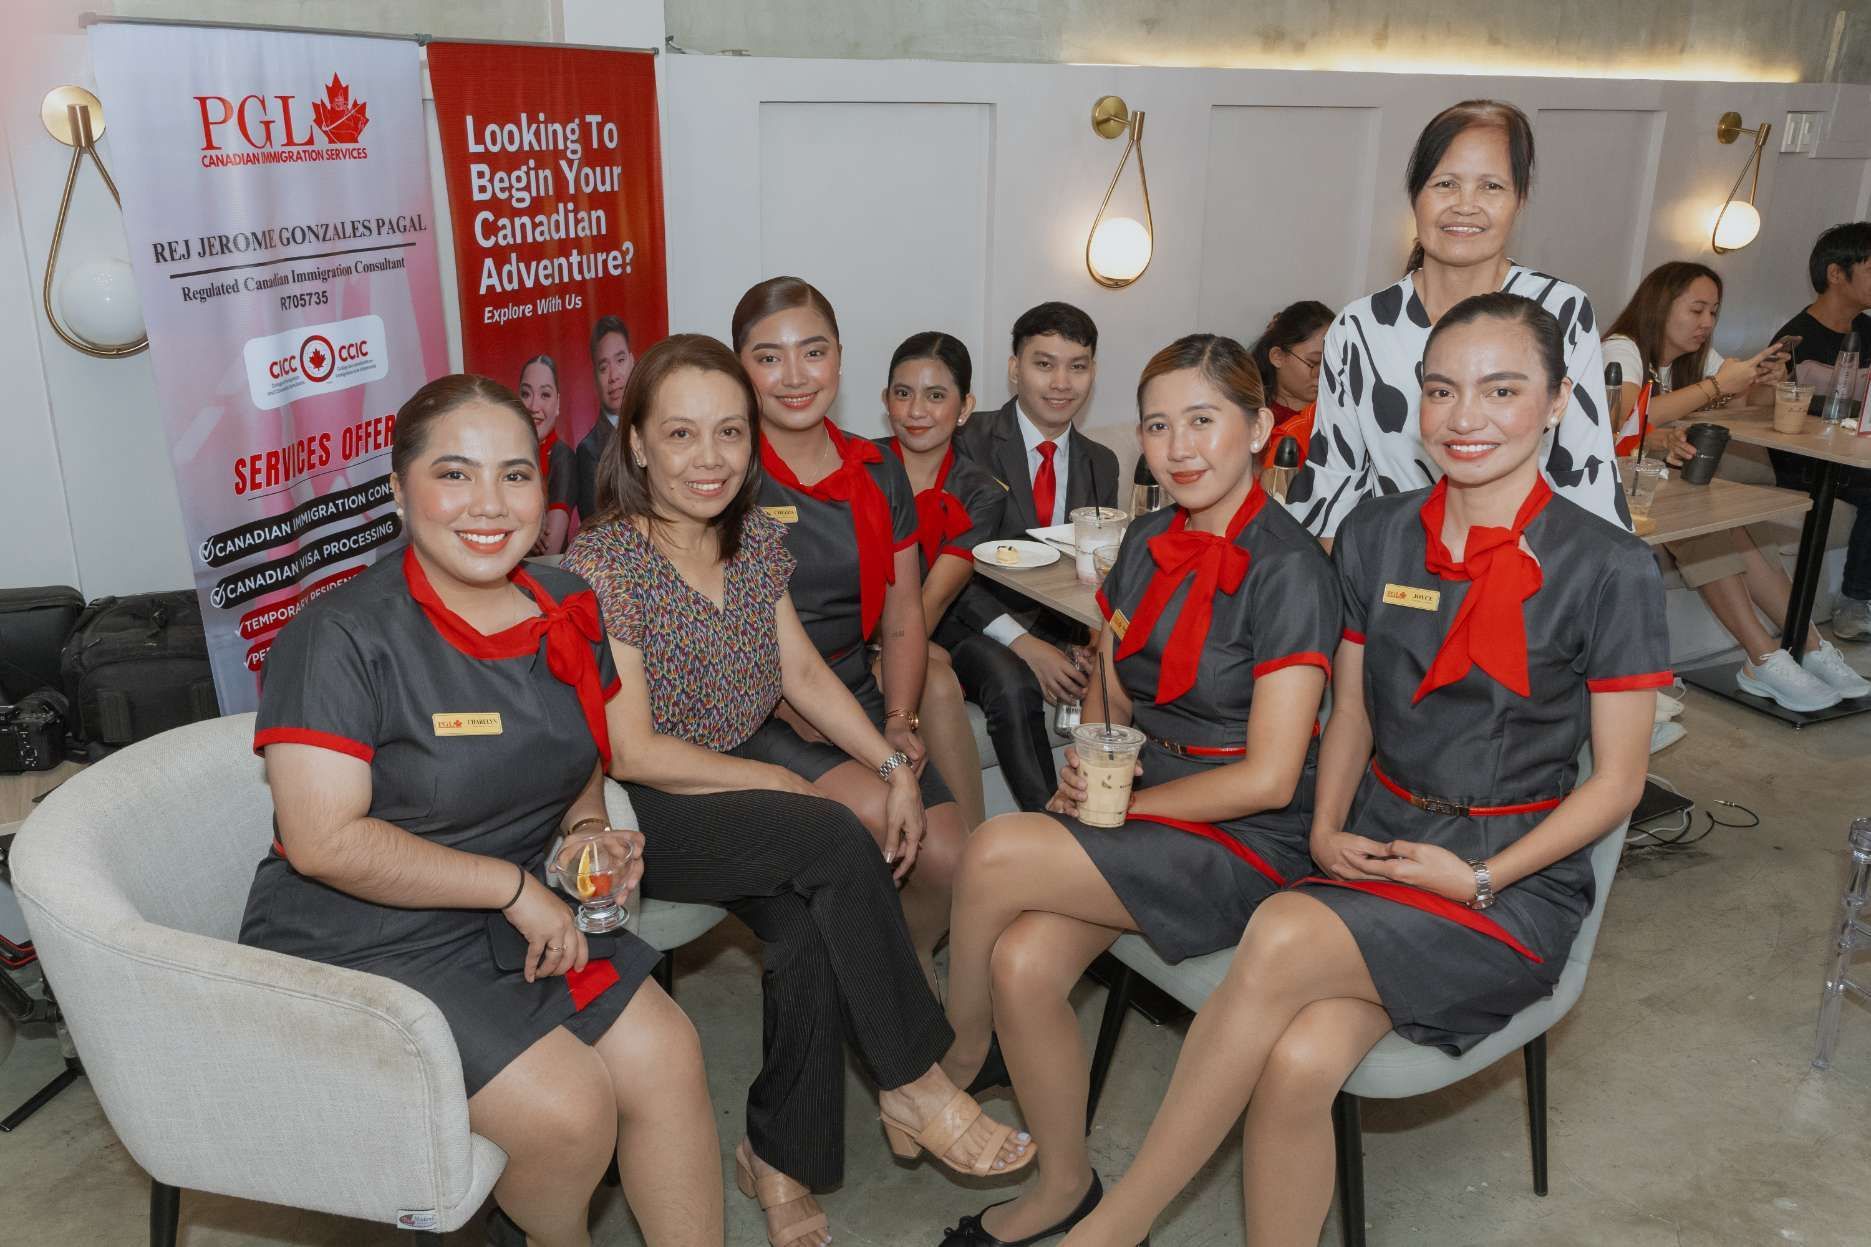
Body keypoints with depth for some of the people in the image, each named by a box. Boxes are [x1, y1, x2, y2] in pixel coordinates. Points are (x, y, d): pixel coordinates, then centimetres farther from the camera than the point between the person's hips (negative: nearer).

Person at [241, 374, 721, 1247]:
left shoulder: (567, 611, 3)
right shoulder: (343, 636, -18)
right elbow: (323, 841, -23)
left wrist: (588, 834, -4)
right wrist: (514, 885, -20)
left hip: (515, 921, 6)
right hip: (362, 944, -6)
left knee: (666, 1055, -10)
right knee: (568, 1107, -19)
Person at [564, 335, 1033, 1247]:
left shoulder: (758, 540, 4)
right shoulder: (600, 566, -17)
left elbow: (803, 671, 10)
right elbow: (631, 752, -18)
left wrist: (893, 767, -1)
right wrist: (779, 784, -14)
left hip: (736, 791, 6)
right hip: (637, 822, -6)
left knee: (809, 932, -23)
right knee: (836, 840, -27)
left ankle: (781, 1161, -1)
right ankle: (914, 1081, -9)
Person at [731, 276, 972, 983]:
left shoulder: (879, 475, 10)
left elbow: (903, 618, 13)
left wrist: (899, 723, -1)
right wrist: (792, 706, -17)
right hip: (750, 714, -4)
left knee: (948, 859, -14)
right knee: (876, 812, -28)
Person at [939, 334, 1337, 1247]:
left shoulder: (1288, 570, -14)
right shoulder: (1149, 543, 8)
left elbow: (1269, 778, -16)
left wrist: (1121, 804, -11)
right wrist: (1087, 768, -5)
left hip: (1244, 843, -6)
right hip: (1133, 808, 6)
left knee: (996, 853, -24)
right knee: (1022, 963, -21)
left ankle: (955, 1062, 3)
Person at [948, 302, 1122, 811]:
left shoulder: (1101, 464, 12)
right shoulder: (970, 444, -6)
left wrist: (1090, 646, -9)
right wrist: (1022, 643, -23)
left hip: (1064, 630, 5)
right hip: (978, 629, -4)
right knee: (1014, 687, -34)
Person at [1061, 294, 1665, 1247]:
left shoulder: (1610, 571, -7)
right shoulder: (1375, 536, 6)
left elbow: (1617, 780, -2)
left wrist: (1481, 880, -12)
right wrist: (1326, 831, -3)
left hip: (1516, 878, -3)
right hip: (1375, 846, 4)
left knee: (1284, 938, -32)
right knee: (1299, 1064, -28)